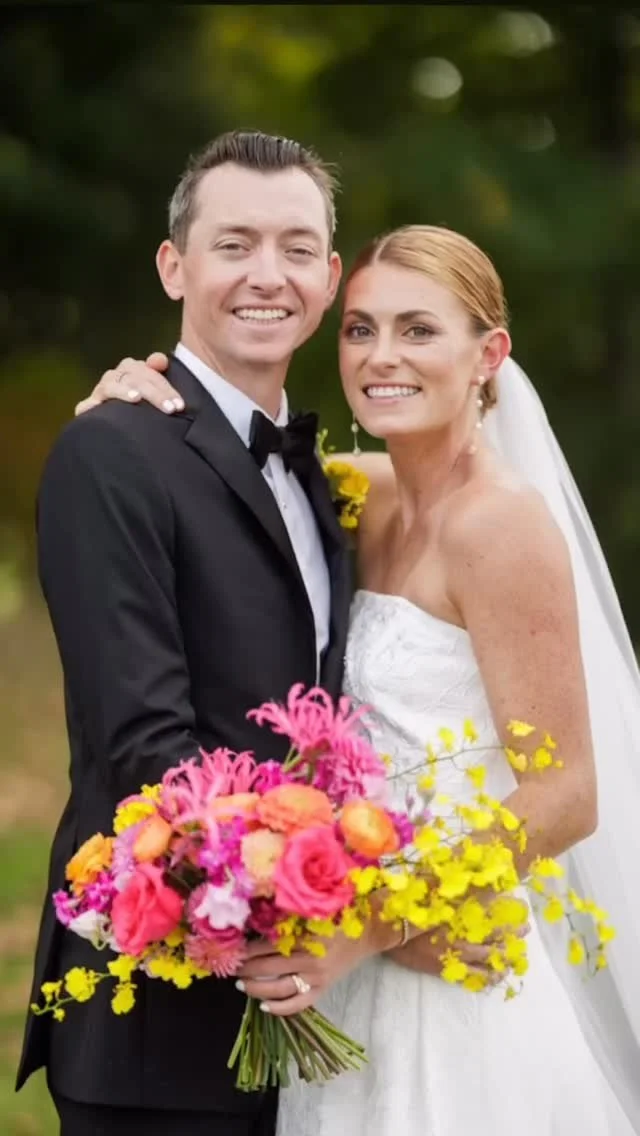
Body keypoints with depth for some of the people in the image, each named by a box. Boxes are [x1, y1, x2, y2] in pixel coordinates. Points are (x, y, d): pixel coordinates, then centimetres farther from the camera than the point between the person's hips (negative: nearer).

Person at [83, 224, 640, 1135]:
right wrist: (141, 393, 0)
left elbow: (565, 798, -18)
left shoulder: (500, 520, -16)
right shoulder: (371, 496, 6)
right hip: (366, 983, 7)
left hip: (461, 982, -7)